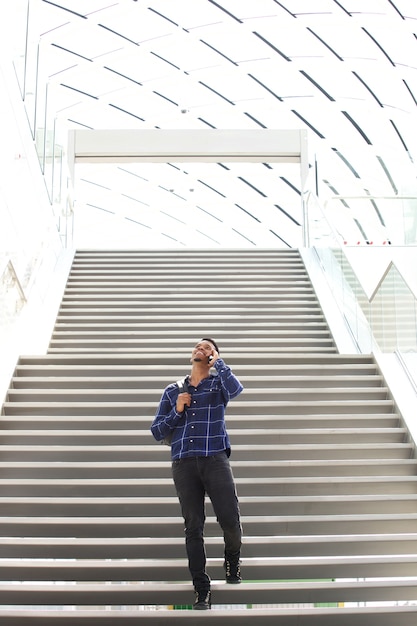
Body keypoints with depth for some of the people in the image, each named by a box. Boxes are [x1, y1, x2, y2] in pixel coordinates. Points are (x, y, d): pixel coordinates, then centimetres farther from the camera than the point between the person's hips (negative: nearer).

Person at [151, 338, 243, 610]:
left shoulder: (218, 383, 10)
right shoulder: (173, 391, 16)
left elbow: (236, 389, -17)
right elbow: (157, 432, 13)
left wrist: (218, 361, -6)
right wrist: (177, 411, -3)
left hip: (215, 460, -2)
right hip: (184, 464, 2)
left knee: (231, 520, -9)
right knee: (194, 527, 1)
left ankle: (233, 558, 24)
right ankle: (202, 591, 10)